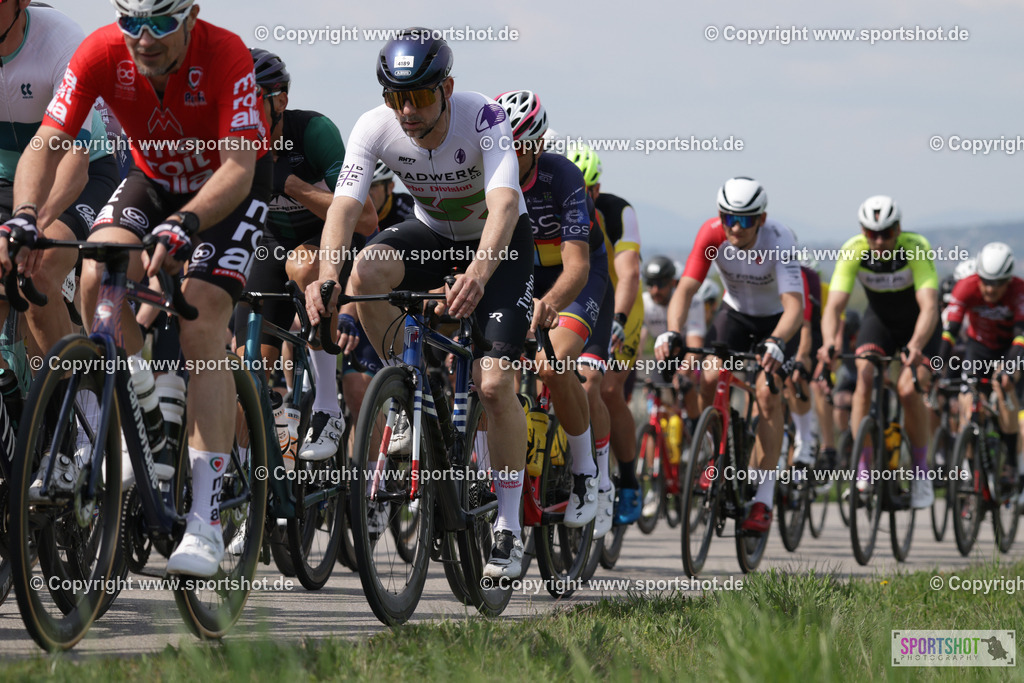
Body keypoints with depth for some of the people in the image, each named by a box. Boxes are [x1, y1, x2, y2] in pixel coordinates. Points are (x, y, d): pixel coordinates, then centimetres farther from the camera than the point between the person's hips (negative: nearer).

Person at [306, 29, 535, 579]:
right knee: (365, 273, -32)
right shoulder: (375, 128, -23)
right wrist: (326, 276, -53)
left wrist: (478, 273, -64)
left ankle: (508, 529, -4)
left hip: (499, 242, -3)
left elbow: (505, 204, -45)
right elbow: (344, 205, -33)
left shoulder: (483, 119, -32)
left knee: (494, 385, -17)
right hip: (431, 234, 3)